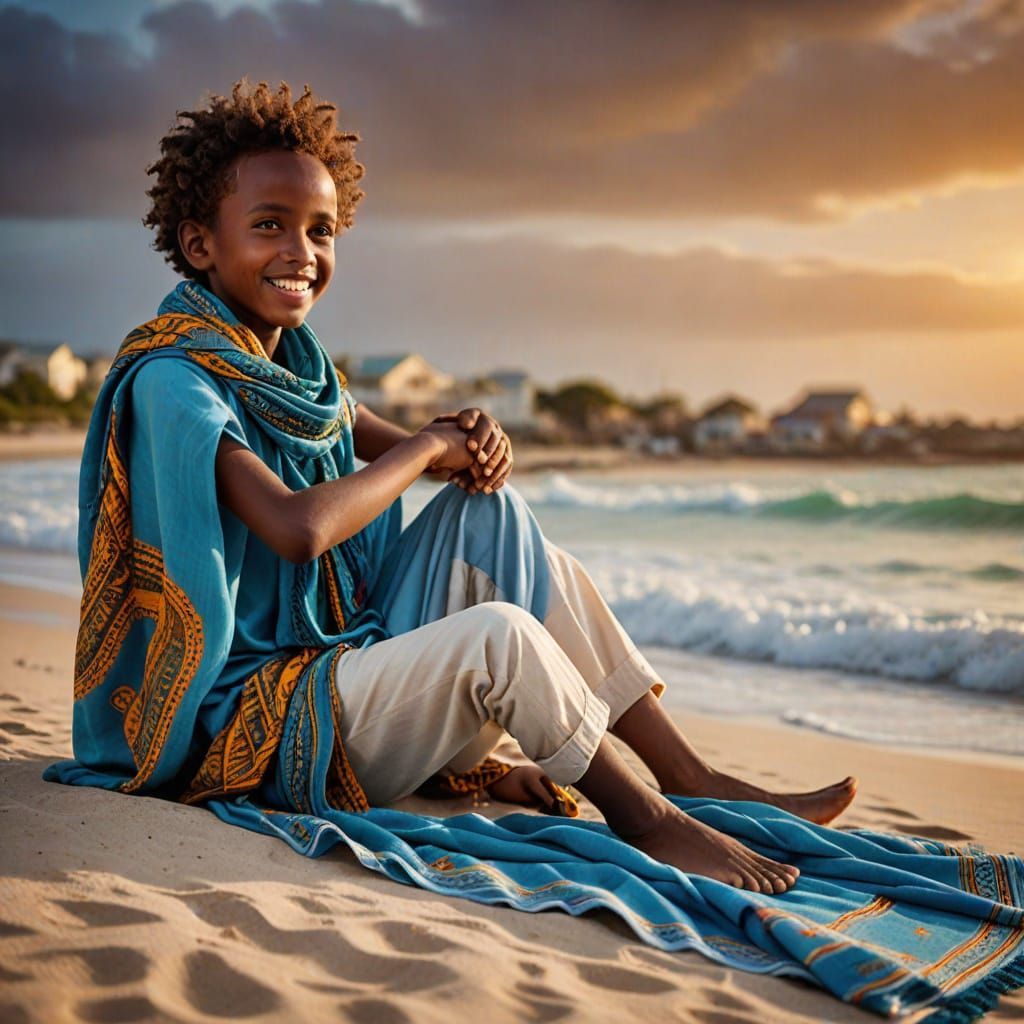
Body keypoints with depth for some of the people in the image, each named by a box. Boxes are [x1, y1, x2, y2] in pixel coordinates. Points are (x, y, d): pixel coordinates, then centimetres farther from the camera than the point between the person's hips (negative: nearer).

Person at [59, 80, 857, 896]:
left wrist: (475, 443, -9)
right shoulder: (172, 375, -18)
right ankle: (645, 820, -5)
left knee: (487, 509, -1)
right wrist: (428, 446, -17)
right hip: (254, 717, -9)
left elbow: (408, 452, 16)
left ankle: (690, 774, -2)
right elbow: (299, 529, -33)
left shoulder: (291, 357, 9)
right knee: (500, 633, -28)